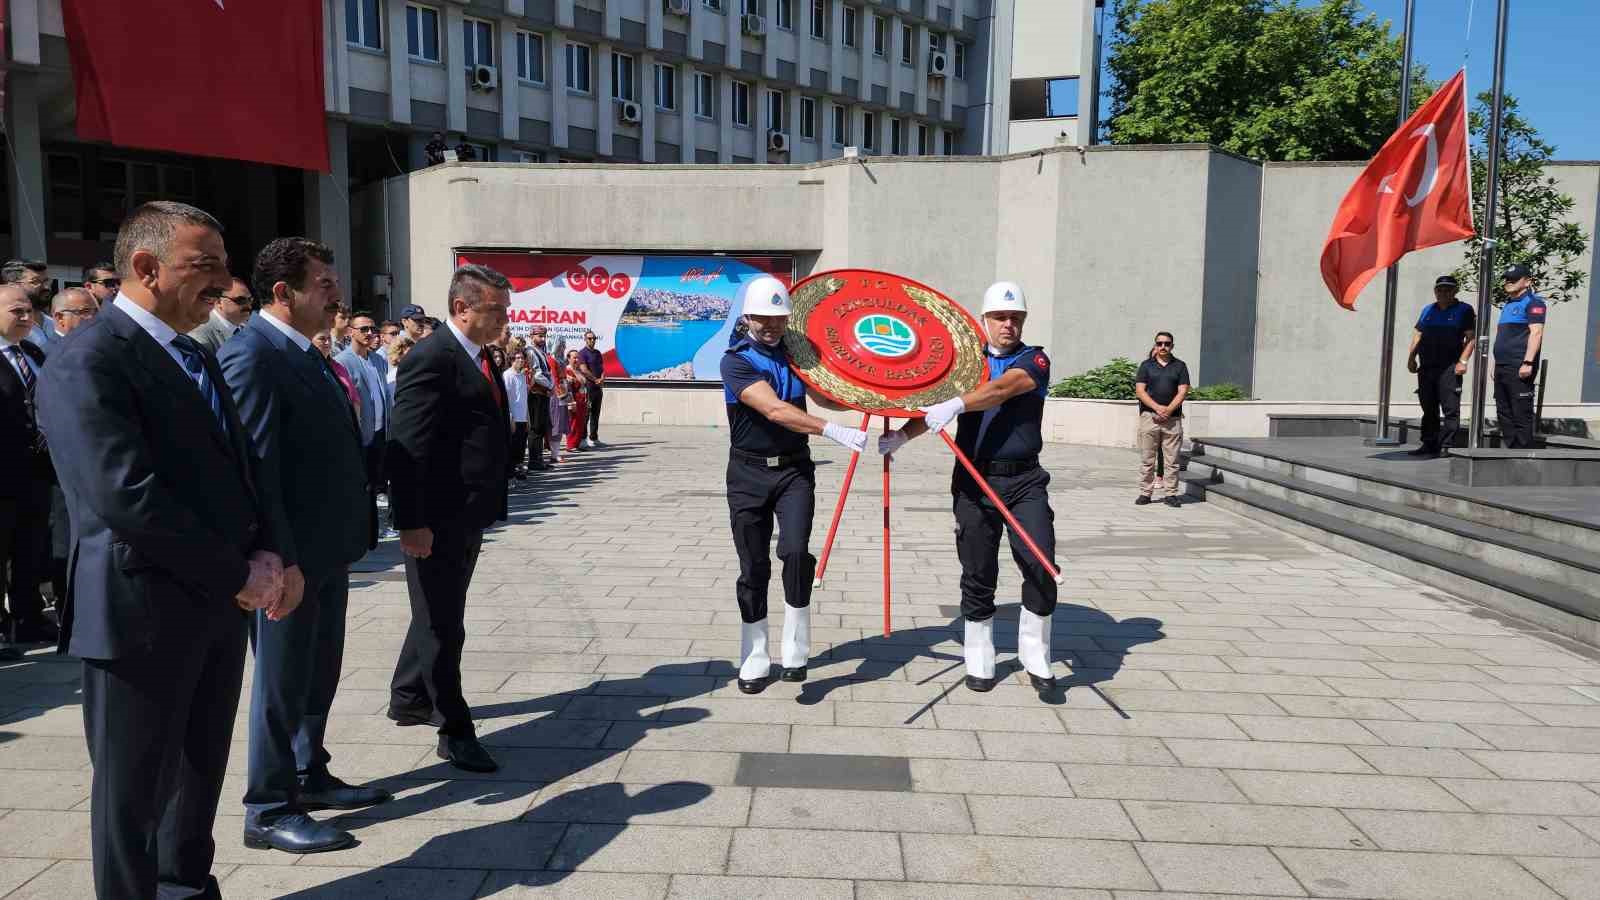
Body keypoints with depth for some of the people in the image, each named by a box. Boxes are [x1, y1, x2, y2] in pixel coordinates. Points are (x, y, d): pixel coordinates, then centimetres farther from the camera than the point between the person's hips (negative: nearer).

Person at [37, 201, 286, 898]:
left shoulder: (195, 358, 13)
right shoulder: (88, 363, -16)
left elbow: (237, 467, 15)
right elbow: (126, 496, -24)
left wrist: (265, 554, -2)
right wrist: (239, 573, -17)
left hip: (221, 606, 8)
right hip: (144, 615, -8)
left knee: (201, 772, 19)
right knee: (135, 789, 8)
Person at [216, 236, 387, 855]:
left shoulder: (307, 355, 12)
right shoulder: (251, 354, -18)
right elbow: (255, 468, -23)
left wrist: (346, 538, 14)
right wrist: (282, 562, -25)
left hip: (328, 551, 9)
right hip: (292, 559, -9)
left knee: (319, 675, 20)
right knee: (282, 684, 4)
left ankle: (309, 777, 36)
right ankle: (269, 811, 19)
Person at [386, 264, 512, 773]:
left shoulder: (481, 357, 12)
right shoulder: (431, 358, -16)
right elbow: (407, 447, -21)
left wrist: (489, 505, 17)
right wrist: (411, 521, -24)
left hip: (468, 515, 9)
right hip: (437, 519, -9)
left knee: (439, 615, 21)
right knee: (442, 623, 2)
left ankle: (408, 698, 38)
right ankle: (454, 730, 12)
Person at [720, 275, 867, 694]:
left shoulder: (795, 353, 7)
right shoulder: (736, 360, -10)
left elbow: (824, 397, 8)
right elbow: (775, 410, -24)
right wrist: (834, 432, -33)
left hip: (794, 470, 2)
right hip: (749, 474, -2)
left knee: (795, 551, -18)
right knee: (754, 567, 4)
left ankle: (795, 650, -3)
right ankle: (755, 661, 20)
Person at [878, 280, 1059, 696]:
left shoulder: (1034, 360, 0)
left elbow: (1001, 389, -21)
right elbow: (934, 406, 3)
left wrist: (956, 404, -37)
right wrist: (899, 436, -14)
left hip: (1025, 480, -2)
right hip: (974, 481, 2)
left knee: (1041, 565, -11)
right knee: (978, 574, 7)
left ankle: (1035, 657, 6)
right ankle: (979, 661, 21)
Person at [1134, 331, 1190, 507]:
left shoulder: (1179, 366, 10)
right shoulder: (1146, 365, 9)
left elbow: (1183, 391, 2)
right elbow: (1140, 390, 0)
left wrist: (1169, 410, -12)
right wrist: (1157, 407, -13)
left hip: (1173, 418, 0)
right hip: (1149, 417, 0)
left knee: (1171, 459, 1)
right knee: (1147, 459, 1)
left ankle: (1171, 494, 7)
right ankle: (1145, 493, 6)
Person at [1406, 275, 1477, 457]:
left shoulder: (1464, 310, 4)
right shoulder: (1428, 310, 18)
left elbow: (1470, 338, -3)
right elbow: (1417, 335, 19)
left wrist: (1463, 361, -13)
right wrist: (1411, 358, 8)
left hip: (1449, 368, -5)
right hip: (1426, 367, 5)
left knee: (1450, 409, -8)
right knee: (1429, 409, 10)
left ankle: (1447, 445, -7)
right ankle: (1429, 445, 17)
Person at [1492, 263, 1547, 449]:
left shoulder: (1533, 302, -5)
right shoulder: (1508, 304, 21)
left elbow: (1536, 332, -16)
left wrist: (1528, 362, -24)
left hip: (1519, 369, -9)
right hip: (1502, 368, 9)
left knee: (1521, 414, -8)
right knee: (1504, 412, 11)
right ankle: (1507, 448, 17)